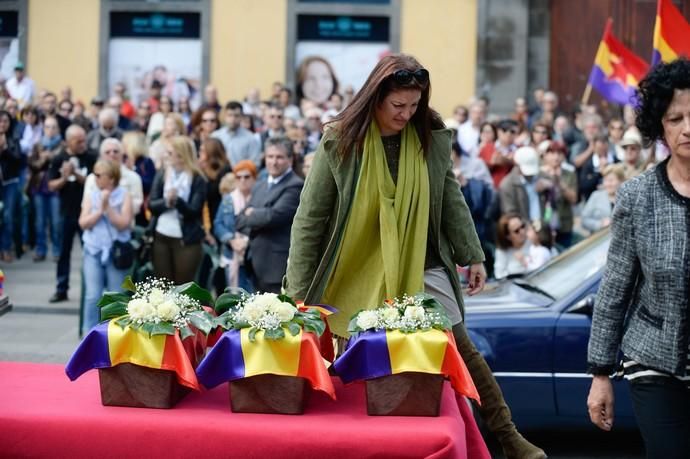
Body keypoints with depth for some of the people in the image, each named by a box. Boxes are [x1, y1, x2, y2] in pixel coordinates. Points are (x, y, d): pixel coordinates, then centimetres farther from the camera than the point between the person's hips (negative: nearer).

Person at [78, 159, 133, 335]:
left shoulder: (124, 196, -2)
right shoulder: (90, 196, 6)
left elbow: (123, 223, -10)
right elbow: (83, 223, 0)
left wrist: (108, 207, -15)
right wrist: (100, 210, -11)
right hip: (93, 250, 2)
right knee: (92, 295, -5)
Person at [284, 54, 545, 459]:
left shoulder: (432, 136, -3)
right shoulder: (340, 141, -9)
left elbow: (451, 200, 9)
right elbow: (310, 218, -7)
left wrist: (472, 256, 8)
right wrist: (299, 288, -9)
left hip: (423, 268, 2)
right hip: (359, 273, -1)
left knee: (462, 348, 4)